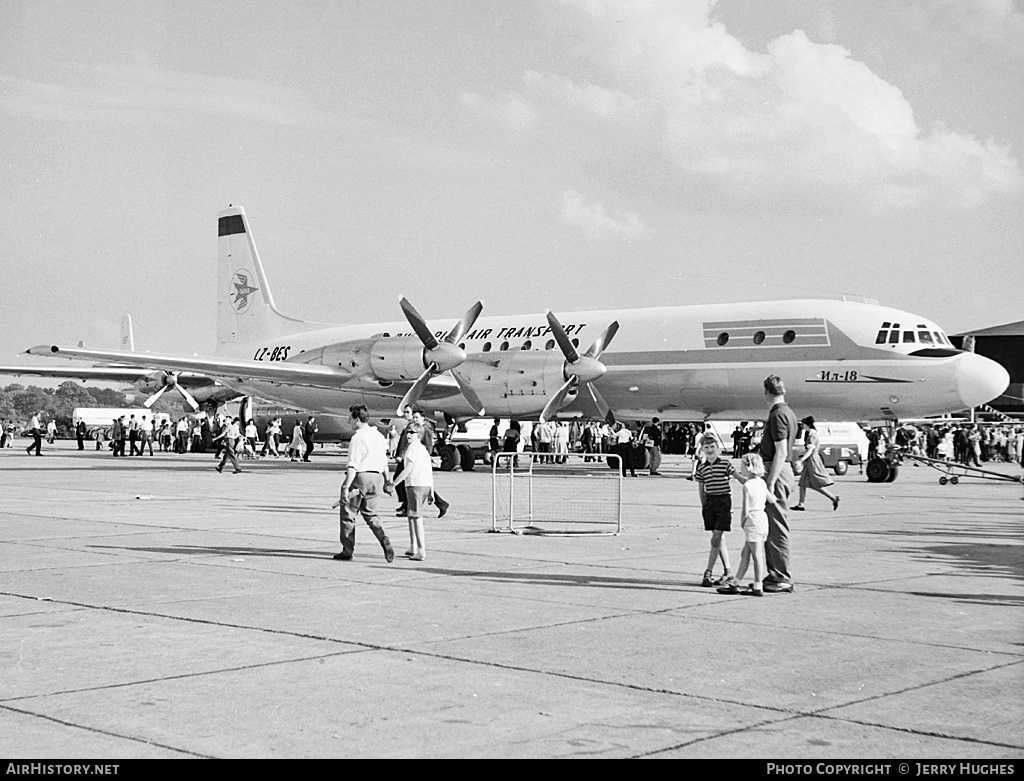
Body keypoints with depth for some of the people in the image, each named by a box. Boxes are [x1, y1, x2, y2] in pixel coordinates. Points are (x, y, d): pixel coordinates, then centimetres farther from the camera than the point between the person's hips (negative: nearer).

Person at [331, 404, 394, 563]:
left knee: (348, 514, 7)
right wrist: (386, 481, 25)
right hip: (376, 477, 7)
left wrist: (346, 487, -21)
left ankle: (347, 550, 14)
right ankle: (384, 541, -5)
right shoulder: (380, 436, 10)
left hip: (360, 477, -7)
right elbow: (384, 462, 16)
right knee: (370, 515, 17)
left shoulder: (358, 438, -14)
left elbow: (353, 465, -19)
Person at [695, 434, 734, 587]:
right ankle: (728, 572, 16)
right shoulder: (701, 467, 8)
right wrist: (704, 505, 11)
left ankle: (708, 572, -4)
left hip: (723, 500, -4)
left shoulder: (725, 463, -4)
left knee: (715, 539, -8)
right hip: (710, 501, 5)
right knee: (718, 539, 8)